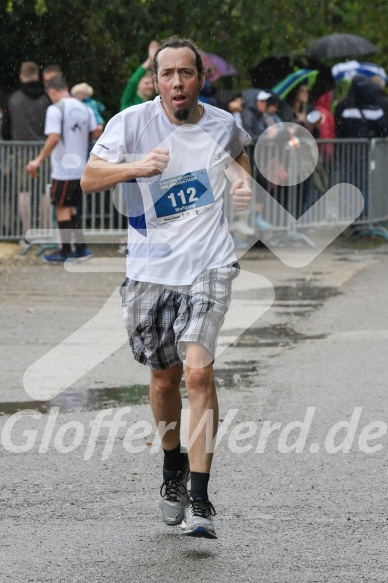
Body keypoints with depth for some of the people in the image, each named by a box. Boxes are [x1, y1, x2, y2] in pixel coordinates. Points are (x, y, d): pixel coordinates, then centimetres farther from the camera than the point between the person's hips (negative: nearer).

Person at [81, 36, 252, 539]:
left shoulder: (223, 125, 1)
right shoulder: (132, 122, -6)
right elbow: (89, 178, -16)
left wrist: (243, 182, 4)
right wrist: (137, 166, -34)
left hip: (207, 266, -1)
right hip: (150, 269, 1)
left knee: (198, 370, -18)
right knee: (164, 376, 12)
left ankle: (200, 501, -14)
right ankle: (173, 466, 41)